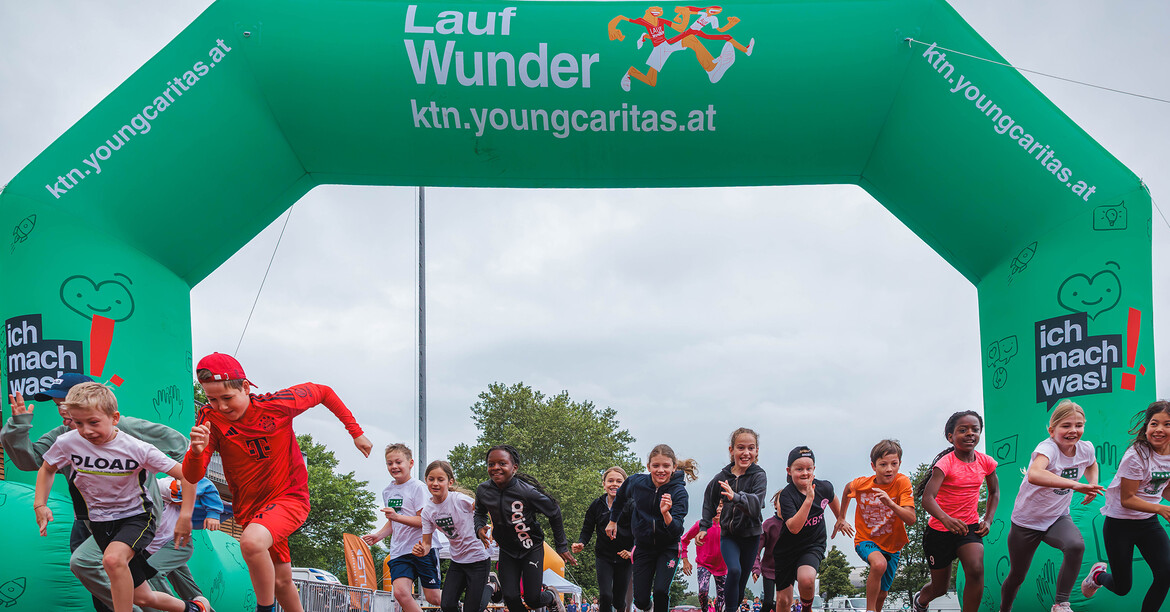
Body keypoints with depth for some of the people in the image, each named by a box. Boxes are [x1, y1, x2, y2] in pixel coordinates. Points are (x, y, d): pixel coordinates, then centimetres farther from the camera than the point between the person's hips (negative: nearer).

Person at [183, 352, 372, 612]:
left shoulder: (276, 404, -18)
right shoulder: (210, 419, -12)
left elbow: (323, 392, 0)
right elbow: (192, 477, -19)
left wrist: (355, 432, 2)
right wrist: (196, 451, -41)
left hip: (290, 497, -4)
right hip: (250, 509, 4)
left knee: (251, 542, -34)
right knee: (281, 581, 15)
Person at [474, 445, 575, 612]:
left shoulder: (527, 491, -26)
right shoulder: (483, 490, -13)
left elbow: (554, 512, -10)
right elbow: (480, 513, 11)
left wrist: (561, 547, -2)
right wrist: (480, 528, -13)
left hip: (532, 549, -3)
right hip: (507, 551, 4)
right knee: (510, 597, -6)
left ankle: (552, 596, 31)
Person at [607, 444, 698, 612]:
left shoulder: (679, 492, -20)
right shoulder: (636, 482, -12)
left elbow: (676, 531, -30)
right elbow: (620, 496, 14)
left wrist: (666, 514, -49)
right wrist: (613, 520, 22)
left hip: (668, 548, -2)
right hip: (643, 546, 2)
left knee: (660, 592, -22)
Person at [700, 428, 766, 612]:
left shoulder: (759, 476, -12)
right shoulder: (722, 477, -4)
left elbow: (756, 503, -30)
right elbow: (709, 502, 14)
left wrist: (736, 497, -48)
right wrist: (704, 527, 7)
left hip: (750, 536, 0)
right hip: (728, 535, 0)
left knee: (742, 579, 7)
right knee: (734, 570, -22)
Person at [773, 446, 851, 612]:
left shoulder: (824, 488, -8)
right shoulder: (786, 495, -21)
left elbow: (832, 499, 19)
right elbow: (794, 527, -34)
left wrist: (841, 520, 32)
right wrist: (809, 499, -39)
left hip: (813, 546, 1)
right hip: (787, 549, -1)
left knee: (806, 580, -30)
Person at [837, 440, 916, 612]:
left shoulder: (903, 483, -21)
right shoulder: (861, 484, -15)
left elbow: (911, 519, -29)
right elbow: (848, 488, 11)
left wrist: (890, 503, -45)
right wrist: (841, 516, 19)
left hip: (892, 545, 1)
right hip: (866, 540, -1)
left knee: (882, 594, 10)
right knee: (879, 564, -34)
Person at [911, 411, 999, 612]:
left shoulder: (985, 462, -4)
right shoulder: (946, 463, -19)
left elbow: (994, 492, 17)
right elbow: (927, 498, -32)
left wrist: (988, 520, 2)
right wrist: (945, 519, -50)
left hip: (969, 527, 3)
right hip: (940, 530, -3)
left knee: (976, 570, -27)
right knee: (939, 588, 12)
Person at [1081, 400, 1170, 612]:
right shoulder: (1137, 456, -24)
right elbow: (1127, 500, -20)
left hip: (1148, 522, 5)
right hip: (1120, 524, -5)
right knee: (1122, 588, 5)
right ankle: (1098, 575, 39)